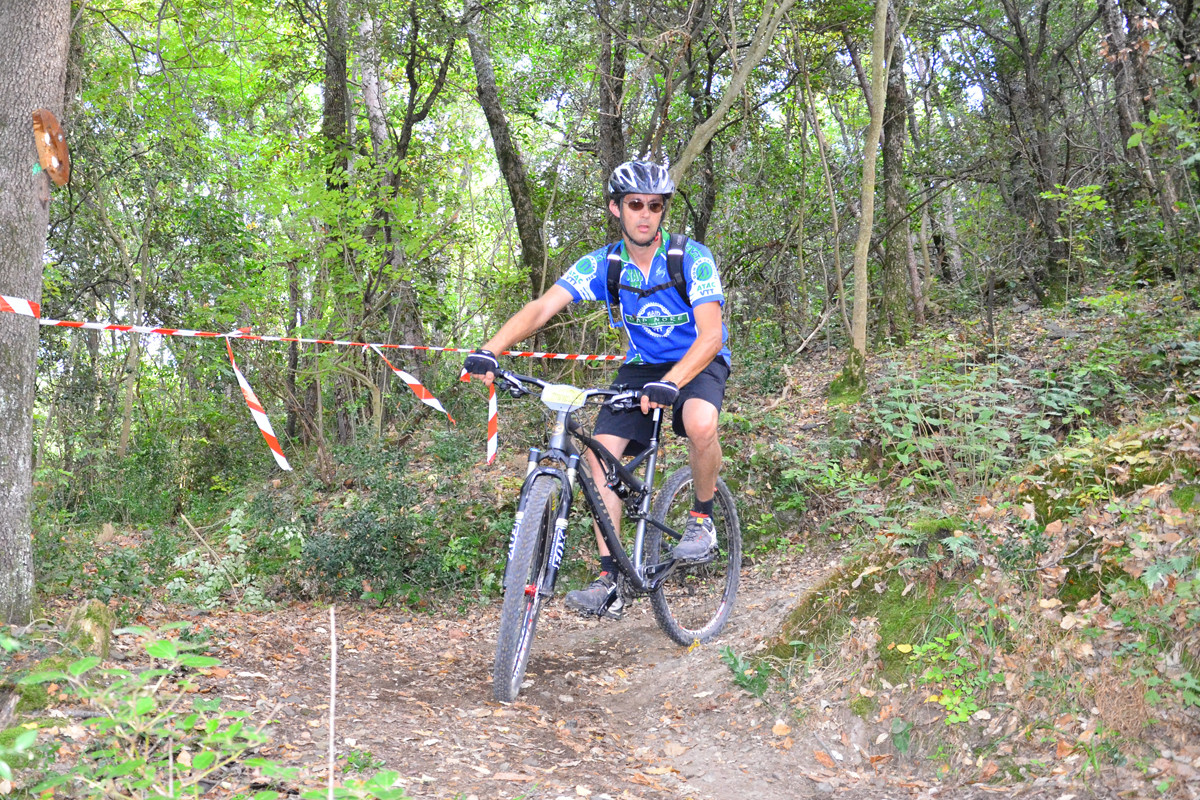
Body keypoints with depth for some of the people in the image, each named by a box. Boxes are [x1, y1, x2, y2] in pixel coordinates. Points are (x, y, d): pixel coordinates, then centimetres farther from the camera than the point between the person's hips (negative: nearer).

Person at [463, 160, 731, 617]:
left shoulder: (692, 258, -19)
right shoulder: (602, 264, -9)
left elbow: (711, 335, -28)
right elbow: (541, 308, -19)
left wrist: (669, 383, -46)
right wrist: (488, 351, -36)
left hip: (699, 363, -3)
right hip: (641, 366, 4)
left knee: (700, 423, -37)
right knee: (601, 454, -15)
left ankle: (703, 518, -8)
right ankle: (609, 582, -9)